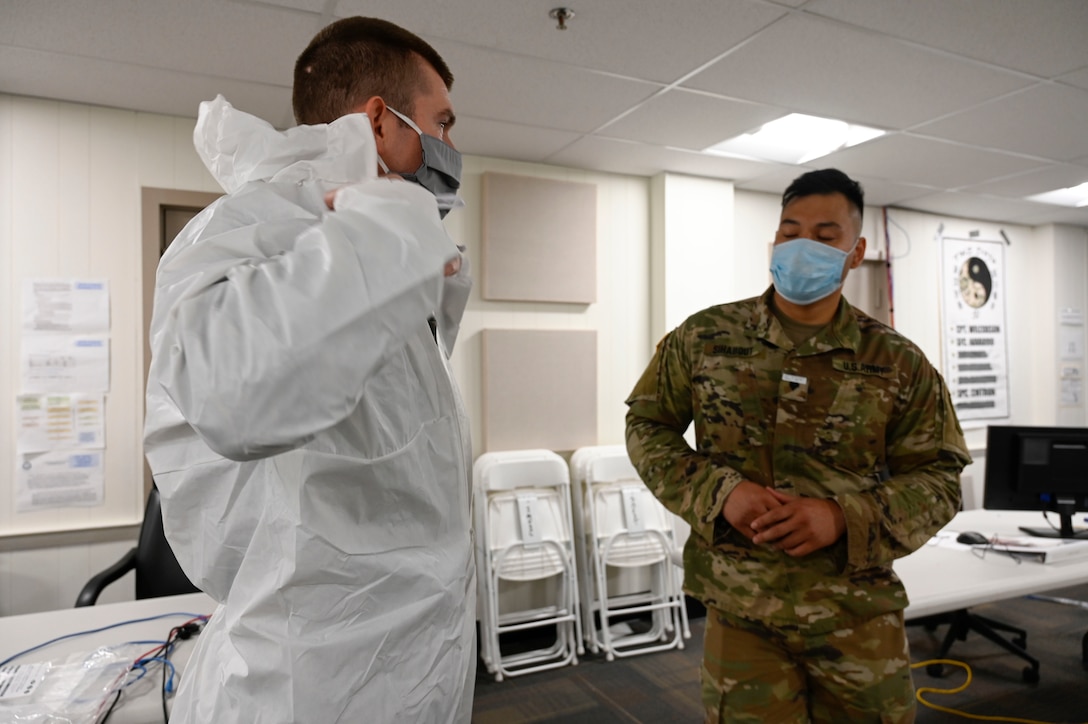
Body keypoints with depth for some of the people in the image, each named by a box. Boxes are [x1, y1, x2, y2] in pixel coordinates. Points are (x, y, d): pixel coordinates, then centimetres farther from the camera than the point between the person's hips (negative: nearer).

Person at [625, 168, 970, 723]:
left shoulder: (898, 363, -2)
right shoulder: (705, 338, -4)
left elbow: (937, 477, 1)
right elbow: (646, 428, 2)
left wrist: (844, 516, -17)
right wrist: (719, 492, -14)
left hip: (861, 611, 2)